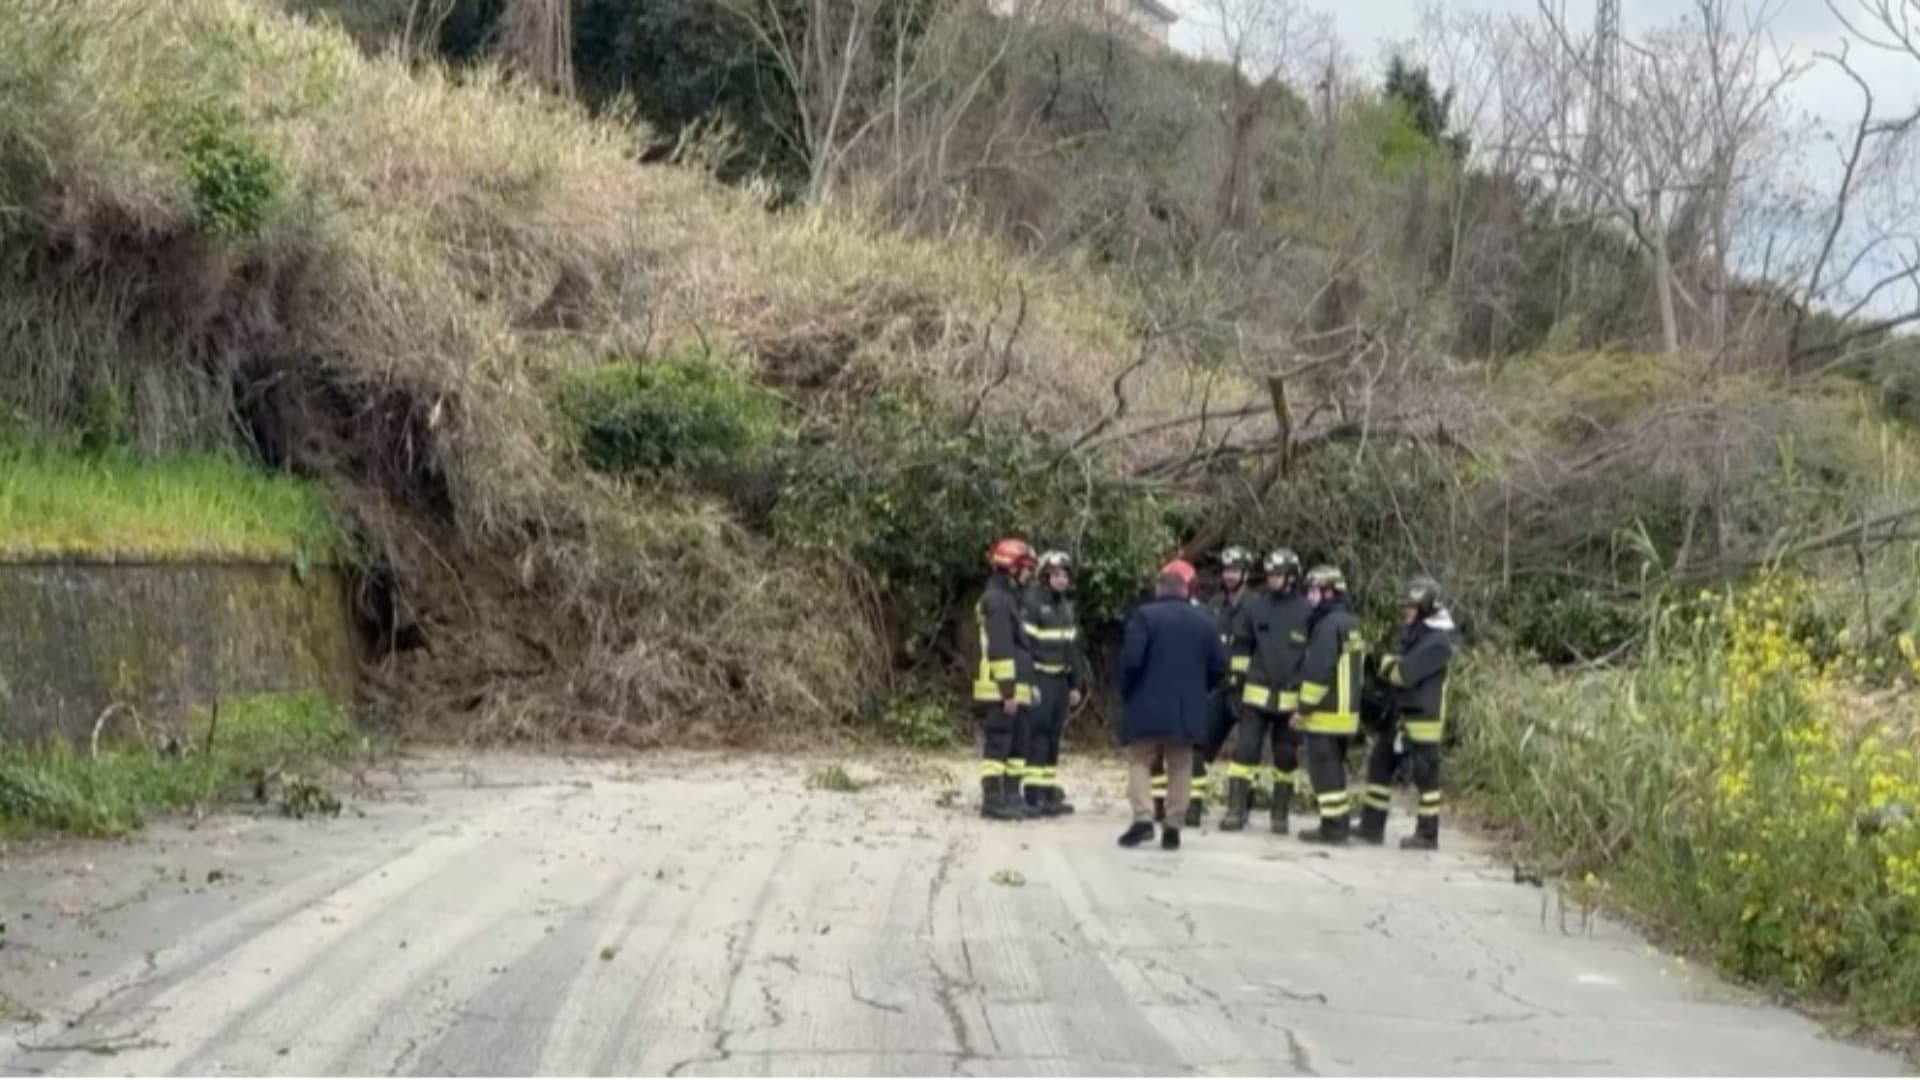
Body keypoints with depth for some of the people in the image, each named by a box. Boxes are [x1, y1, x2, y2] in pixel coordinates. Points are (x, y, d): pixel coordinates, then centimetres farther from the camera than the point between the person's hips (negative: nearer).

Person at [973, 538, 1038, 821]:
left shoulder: (1009, 597, 20)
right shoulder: (997, 599, -13)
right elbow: (999, 648, -19)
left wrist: (1028, 684, 23)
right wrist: (1008, 690, -21)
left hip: (1015, 689, 10)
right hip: (999, 690, -10)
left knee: (1018, 746, 12)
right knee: (998, 745, -8)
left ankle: (1011, 797, 16)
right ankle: (992, 800, -7)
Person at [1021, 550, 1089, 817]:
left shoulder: (1066, 606, 17)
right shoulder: (1032, 603, -9)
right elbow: (1024, 644, -14)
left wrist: (1076, 684, 18)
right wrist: (1028, 683, -19)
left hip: (1061, 679, 8)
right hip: (1039, 678, -8)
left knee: (1054, 736, 10)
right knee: (1037, 736, -11)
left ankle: (1050, 793, 15)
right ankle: (1033, 796, -11)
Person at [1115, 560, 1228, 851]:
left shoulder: (1145, 615, -9)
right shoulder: (1204, 619, 5)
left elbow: (1131, 660, -16)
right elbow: (1219, 666, 6)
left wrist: (1126, 692, 1)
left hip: (1147, 705, -3)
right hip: (1188, 708, 3)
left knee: (1139, 760, 6)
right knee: (1180, 766, 11)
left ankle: (1143, 818, -10)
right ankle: (1173, 826, 8)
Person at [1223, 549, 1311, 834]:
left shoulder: (1307, 612, -3)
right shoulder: (1255, 606, 2)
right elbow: (1242, 646, 12)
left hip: (1290, 699, -1)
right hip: (1256, 694, 1)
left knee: (1286, 757, 8)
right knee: (1245, 750, -5)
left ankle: (1279, 814, 18)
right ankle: (1236, 810, -1)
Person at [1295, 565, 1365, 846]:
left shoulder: (1328, 625, -16)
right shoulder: (1350, 623, 14)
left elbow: (1318, 672, -20)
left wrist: (1305, 707, -15)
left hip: (1325, 713, -9)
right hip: (1347, 710, 9)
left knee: (1324, 770, -4)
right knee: (1334, 768, 16)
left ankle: (1332, 827, -3)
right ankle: (1339, 823, 20)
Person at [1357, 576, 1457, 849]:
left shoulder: (1437, 641, -18)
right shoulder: (1412, 633, 13)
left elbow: (1406, 673, -23)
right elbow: (1396, 668, 18)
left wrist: (1388, 664, -5)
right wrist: (1392, 665, -3)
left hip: (1422, 719, -10)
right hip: (1397, 714, 10)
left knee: (1425, 775, -1)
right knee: (1379, 765, 12)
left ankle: (1427, 835, 6)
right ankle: (1371, 826, 19)